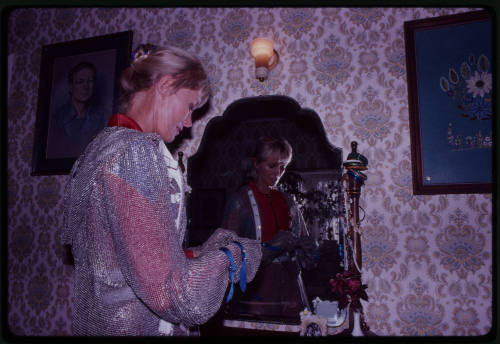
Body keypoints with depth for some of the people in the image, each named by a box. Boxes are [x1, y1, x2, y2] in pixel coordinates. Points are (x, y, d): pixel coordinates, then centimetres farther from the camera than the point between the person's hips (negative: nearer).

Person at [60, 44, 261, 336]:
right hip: (135, 328, -9)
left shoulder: (103, 145, 7)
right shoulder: (135, 152, -22)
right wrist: (232, 255, -10)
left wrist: (204, 252, 4)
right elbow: (173, 295, -26)